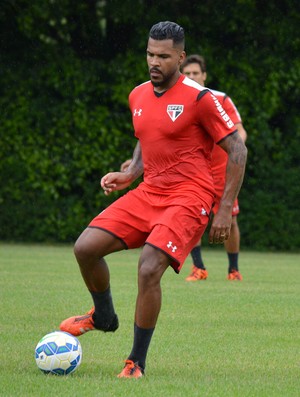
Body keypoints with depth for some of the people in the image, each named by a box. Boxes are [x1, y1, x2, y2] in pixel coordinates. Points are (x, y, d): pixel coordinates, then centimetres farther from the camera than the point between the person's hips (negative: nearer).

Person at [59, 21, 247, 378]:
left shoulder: (199, 98, -10)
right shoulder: (138, 96, 11)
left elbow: (237, 151, -7)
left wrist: (225, 210, -11)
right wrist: (128, 175, 8)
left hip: (188, 198, -7)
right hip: (148, 192, 7)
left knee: (149, 270, -24)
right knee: (85, 248, -8)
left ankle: (136, 362, -8)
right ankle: (103, 317, 20)